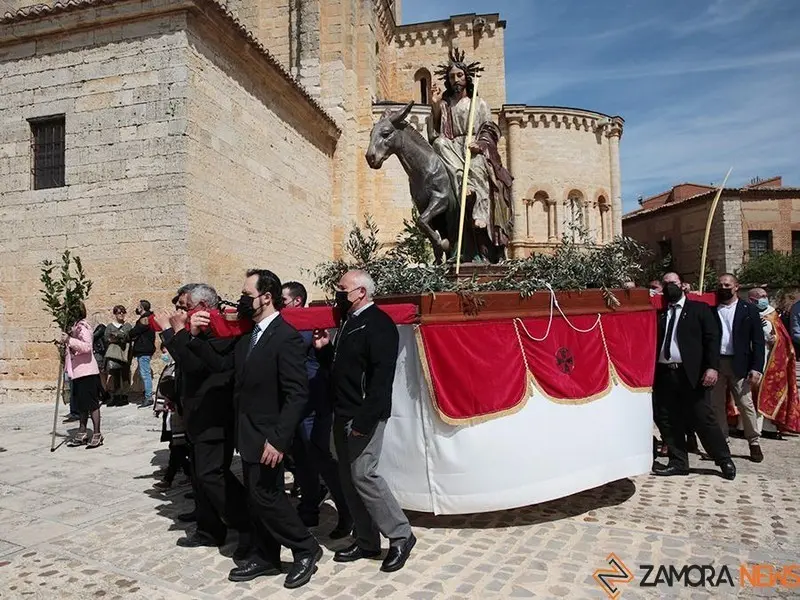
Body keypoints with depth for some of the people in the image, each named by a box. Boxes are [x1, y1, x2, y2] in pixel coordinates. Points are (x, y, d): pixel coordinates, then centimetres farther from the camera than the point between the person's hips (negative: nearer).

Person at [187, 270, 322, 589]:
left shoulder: (286, 337, -19)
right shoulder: (249, 335, 8)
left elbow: (297, 394, -23)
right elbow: (222, 363, 13)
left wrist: (278, 439, -26)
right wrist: (197, 336, 0)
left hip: (267, 438, -8)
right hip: (248, 436, 9)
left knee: (267, 497, -1)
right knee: (257, 498, 17)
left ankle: (306, 549, 18)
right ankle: (266, 557, 32)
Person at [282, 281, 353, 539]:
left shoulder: (307, 324, -13)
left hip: (312, 407, -8)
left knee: (324, 461, -3)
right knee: (302, 461, 16)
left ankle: (347, 515, 9)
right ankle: (309, 510, 30)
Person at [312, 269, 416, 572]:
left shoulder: (378, 323, -13)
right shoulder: (349, 321, 15)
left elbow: (381, 377, -21)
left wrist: (364, 420, -24)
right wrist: (324, 349, 4)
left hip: (364, 417, -9)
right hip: (342, 414, 9)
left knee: (363, 475, -9)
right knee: (348, 479, 11)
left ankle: (400, 536, 7)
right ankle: (367, 541, 23)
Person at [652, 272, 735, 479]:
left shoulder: (699, 309, 6)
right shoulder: (659, 313, 13)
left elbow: (712, 338, -2)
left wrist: (712, 367, -14)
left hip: (691, 374, -3)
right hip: (664, 374, 4)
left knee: (703, 418, -1)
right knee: (668, 422, 7)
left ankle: (724, 460, 17)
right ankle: (678, 462, 18)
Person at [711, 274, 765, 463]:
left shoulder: (749, 310, 3)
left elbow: (758, 341, 0)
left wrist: (757, 368, -8)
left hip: (739, 364, -2)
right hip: (715, 363, 2)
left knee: (746, 404, 1)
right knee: (716, 405, 7)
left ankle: (754, 443, 14)